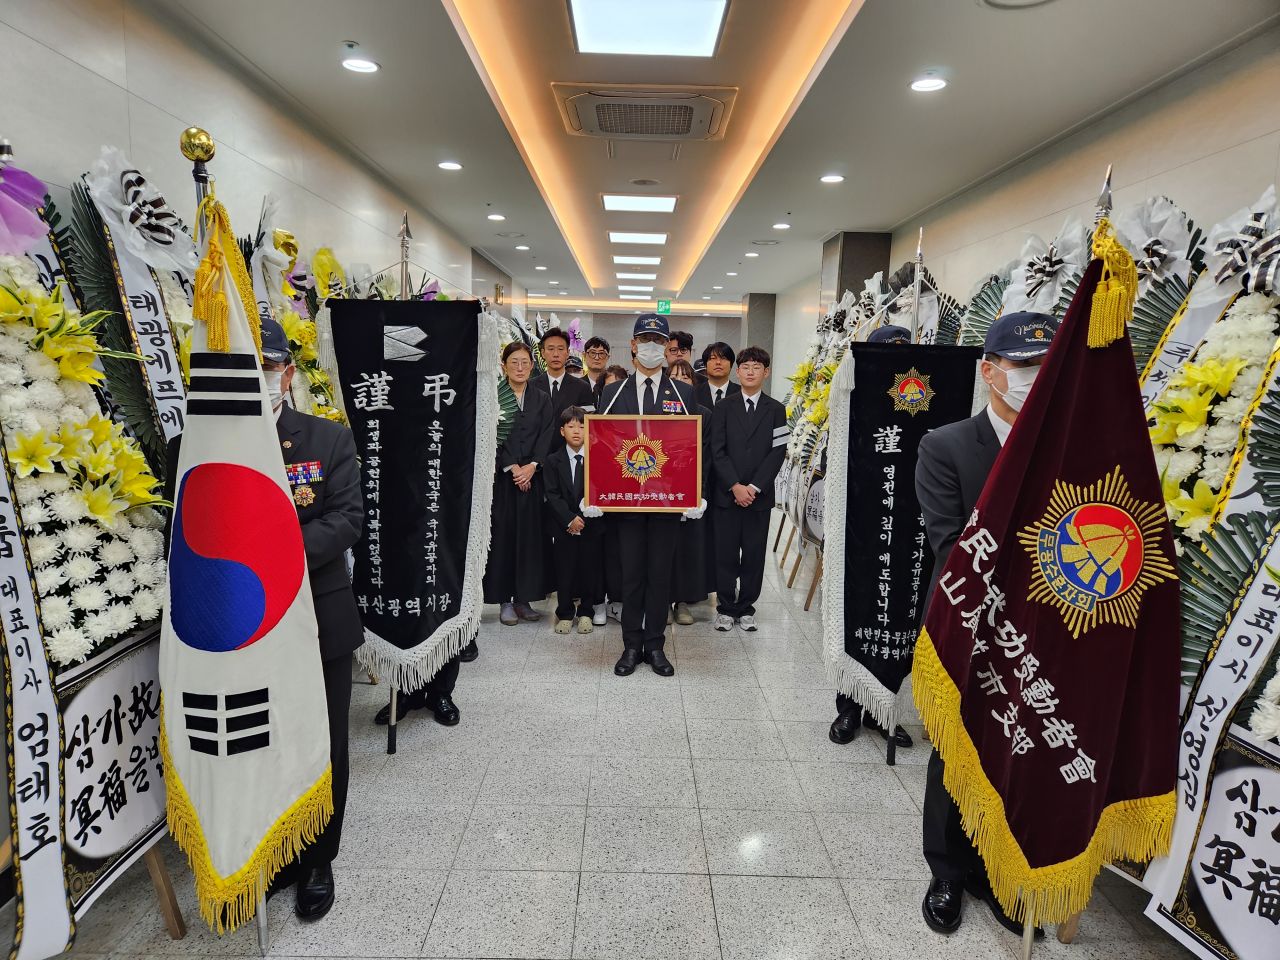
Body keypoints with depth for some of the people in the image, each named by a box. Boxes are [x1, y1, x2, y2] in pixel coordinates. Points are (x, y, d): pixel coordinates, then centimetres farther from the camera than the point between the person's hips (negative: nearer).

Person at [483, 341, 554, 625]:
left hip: (533, 476, 3)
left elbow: (546, 436, 2)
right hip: (501, 476, -2)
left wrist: (531, 466, -11)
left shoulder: (542, 399, 10)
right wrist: (511, 467, -12)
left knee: (530, 535, 3)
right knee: (503, 534, 0)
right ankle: (505, 600, 8)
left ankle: (524, 598, 13)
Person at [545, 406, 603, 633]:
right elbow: (553, 495, -3)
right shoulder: (553, 461, 3)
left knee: (590, 569, 5)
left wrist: (583, 518, -13)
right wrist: (570, 519, -14)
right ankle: (565, 614, 19)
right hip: (563, 527, 0)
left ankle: (586, 613, 21)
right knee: (564, 570, 4)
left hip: (591, 526, 0)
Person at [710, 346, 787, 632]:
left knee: (754, 555, 6)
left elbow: (777, 452, -2)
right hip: (727, 493, 0)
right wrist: (735, 486, -12)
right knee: (725, 554, 3)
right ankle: (726, 608, 15)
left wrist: (755, 487, -12)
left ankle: (746, 609, 18)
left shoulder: (776, 410, 6)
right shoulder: (724, 408, 6)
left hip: (760, 495, 0)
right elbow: (717, 451, -2)